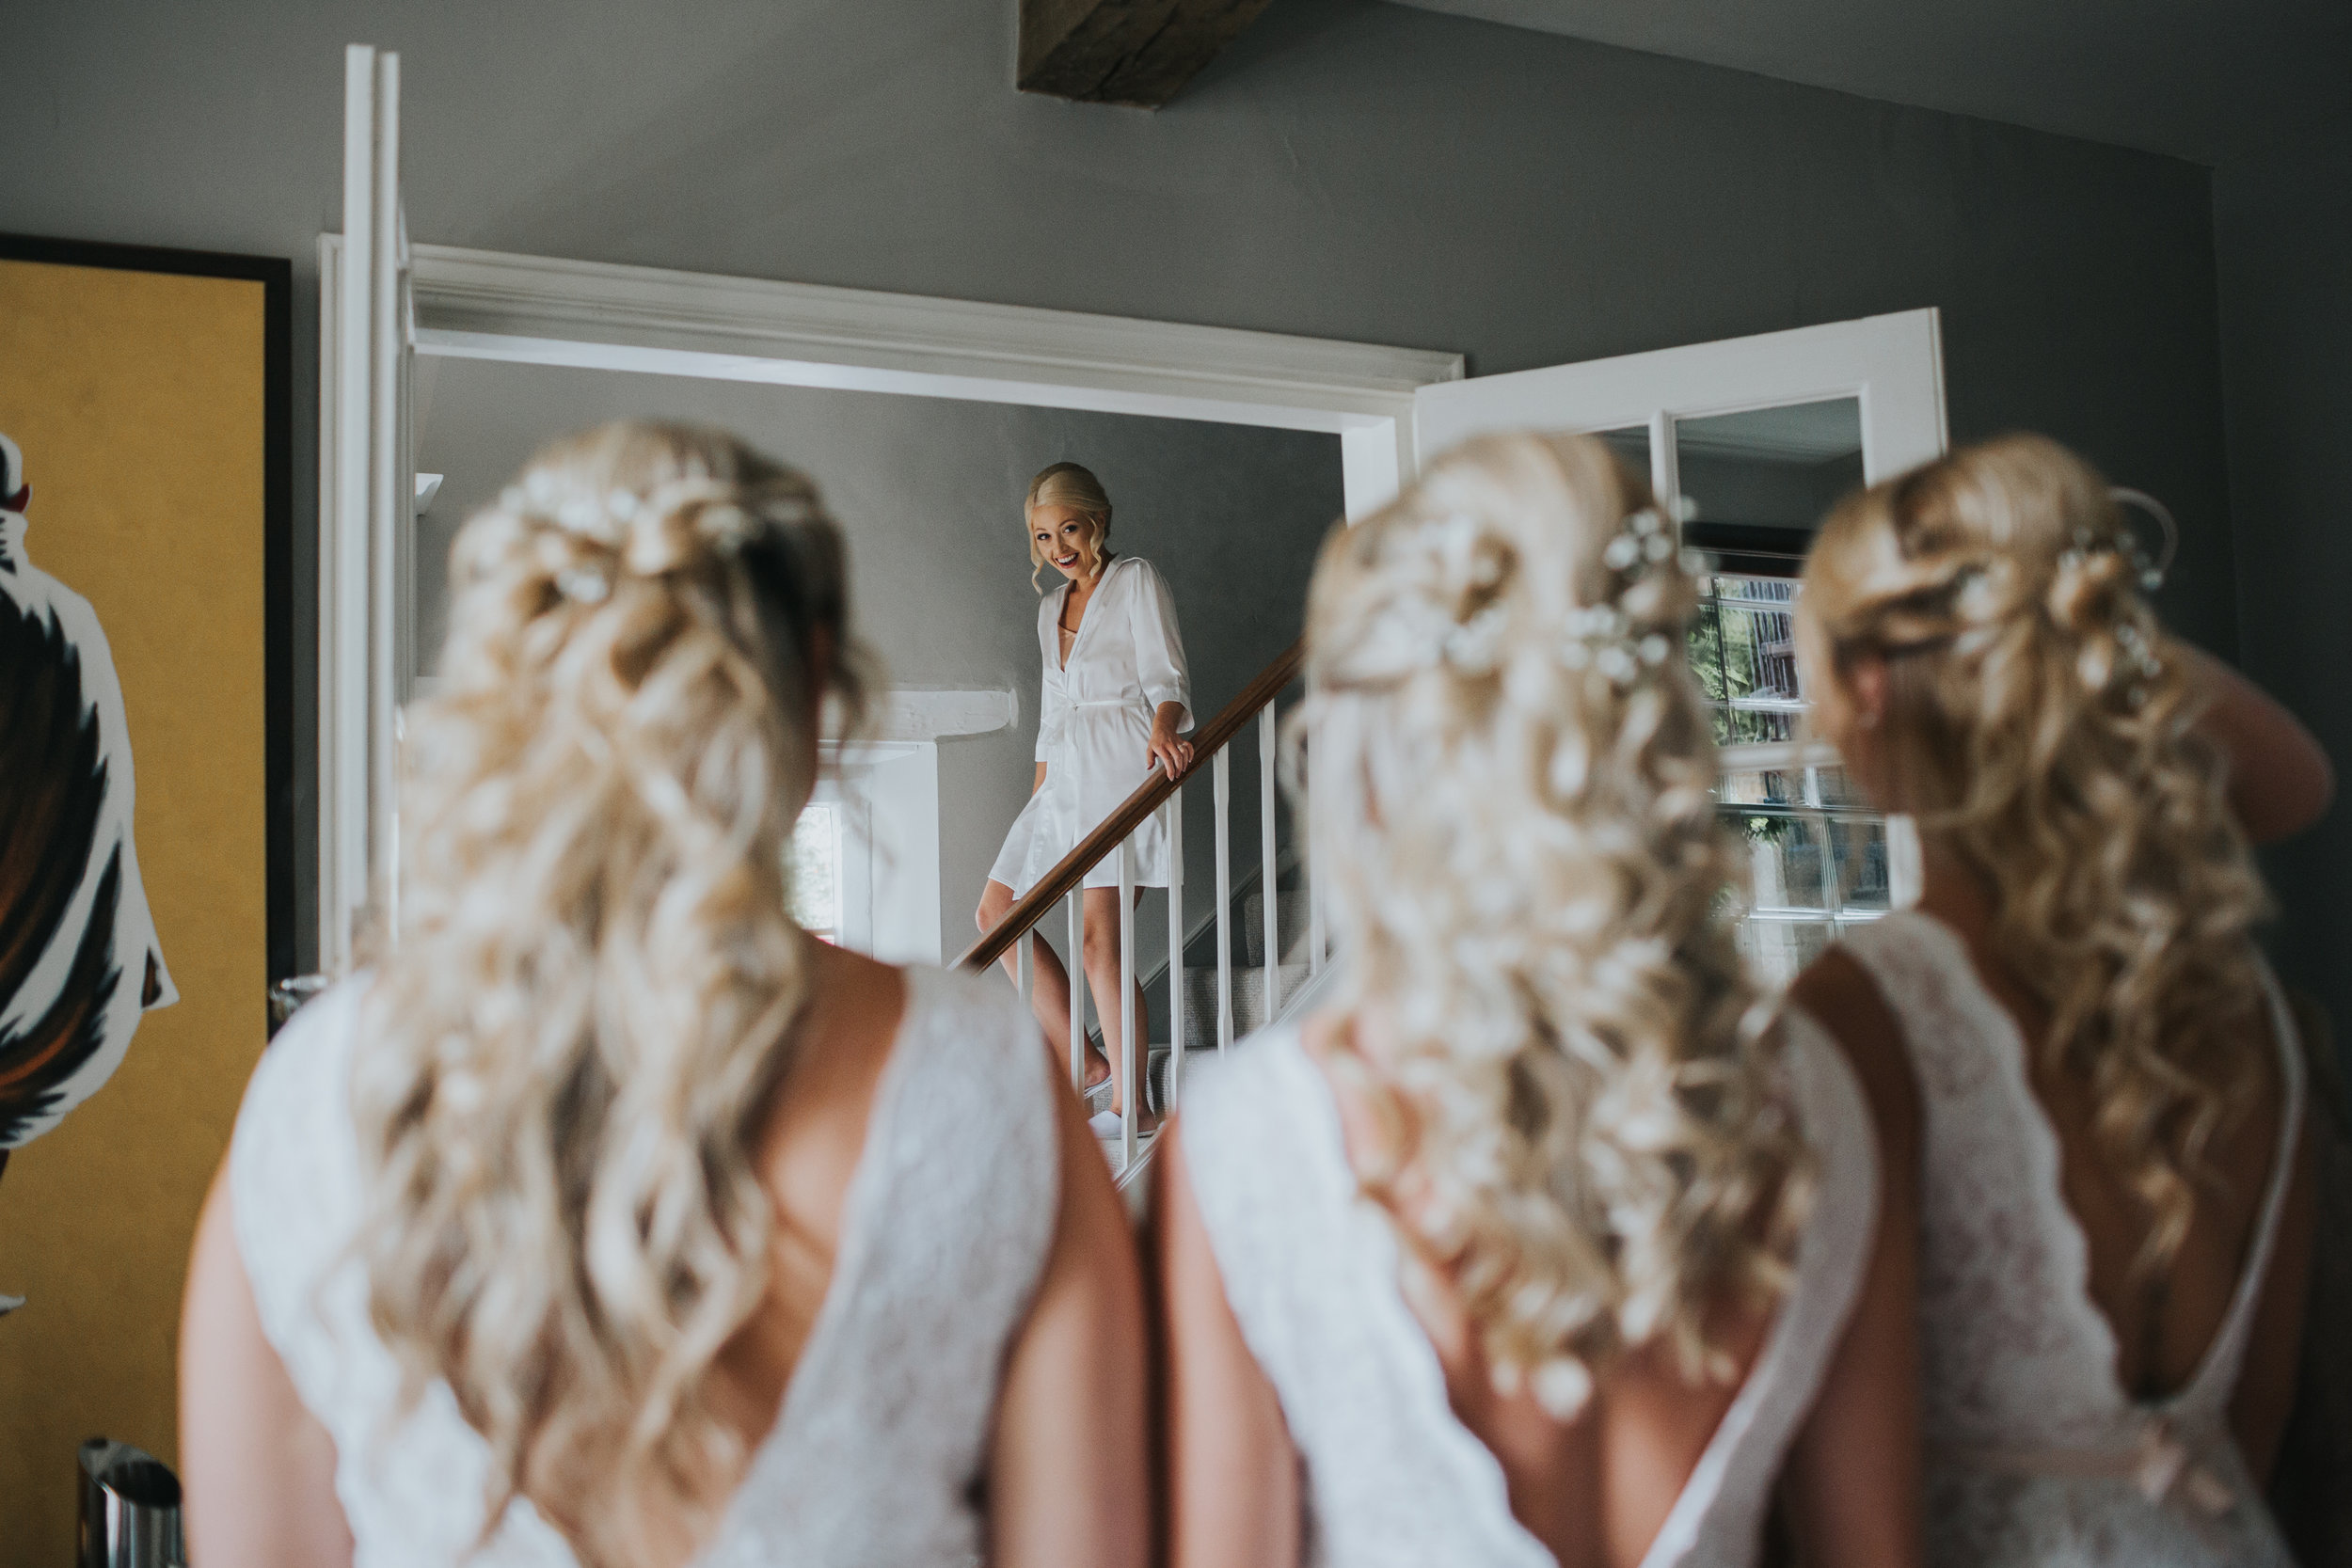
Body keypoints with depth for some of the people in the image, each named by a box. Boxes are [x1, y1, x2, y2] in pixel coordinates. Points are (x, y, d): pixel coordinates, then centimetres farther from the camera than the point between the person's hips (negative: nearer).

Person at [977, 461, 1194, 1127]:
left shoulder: (1136, 579, 2)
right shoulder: (1052, 607, 22)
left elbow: (1165, 673, -9)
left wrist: (1163, 728, -30)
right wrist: (1038, 795, 20)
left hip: (1122, 768, -8)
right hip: (1066, 775, 8)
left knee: (1097, 937, -15)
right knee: (995, 911, 4)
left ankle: (1128, 1102, -10)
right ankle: (1074, 1061, 8)